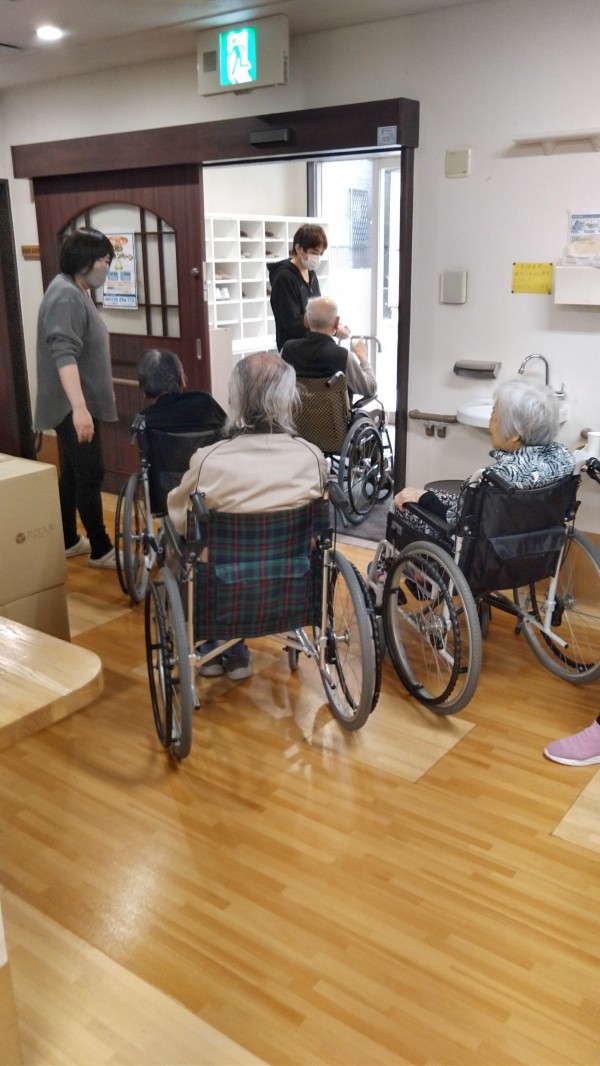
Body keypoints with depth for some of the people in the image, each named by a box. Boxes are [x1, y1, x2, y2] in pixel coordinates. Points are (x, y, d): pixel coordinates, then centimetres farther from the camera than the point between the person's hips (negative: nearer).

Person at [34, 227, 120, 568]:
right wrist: (79, 406, -39)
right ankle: (101, 549, 5)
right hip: (73, 406, -10)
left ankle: (68, 540, 26)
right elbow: (63, 354, -29)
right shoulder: (66, 295, -18)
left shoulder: (78, 292, 14)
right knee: (91, 475, -4)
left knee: (73, 474, 15)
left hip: (83, 402, 10)